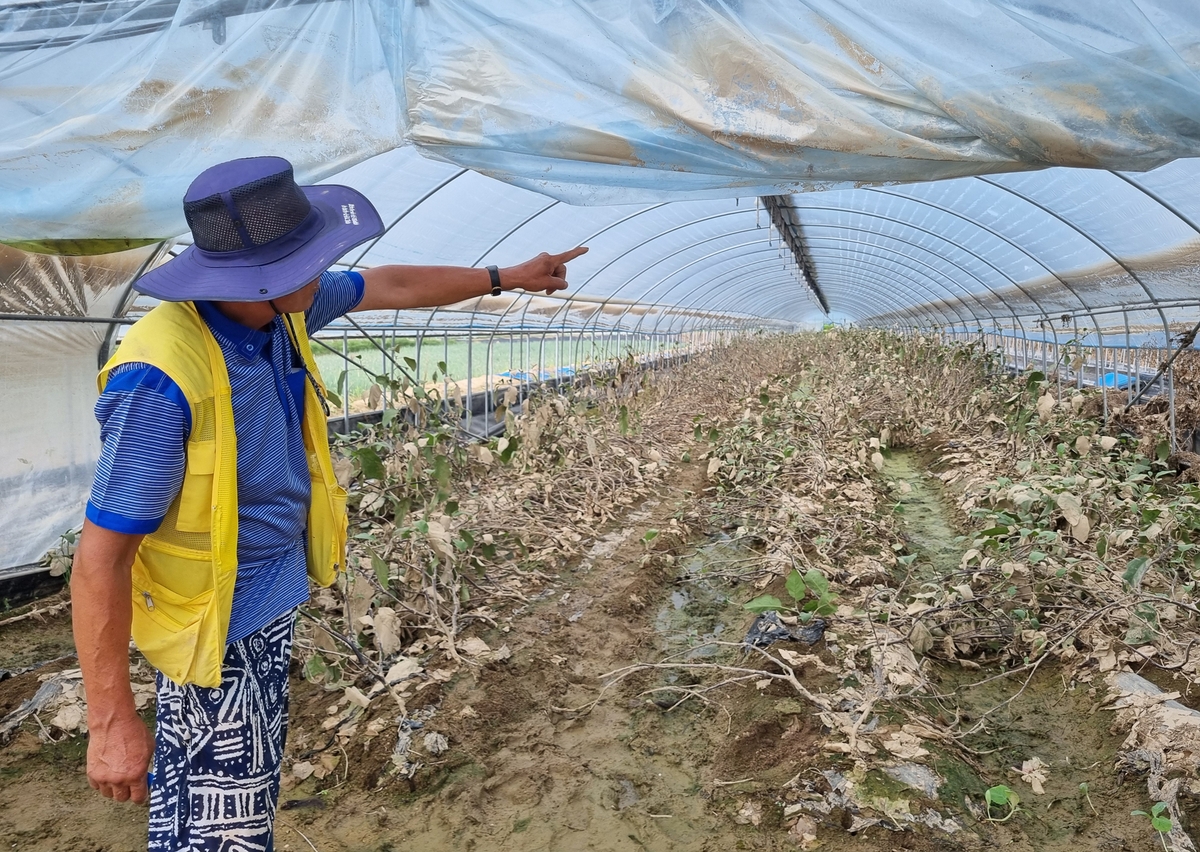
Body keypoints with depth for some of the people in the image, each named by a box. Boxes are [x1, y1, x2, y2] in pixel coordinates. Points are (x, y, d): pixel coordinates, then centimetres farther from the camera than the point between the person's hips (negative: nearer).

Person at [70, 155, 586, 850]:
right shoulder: (163, 381, -33)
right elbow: (99, 563, -28)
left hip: (276, 598, 8)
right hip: (217, 629, -8)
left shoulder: (279, 309, -8)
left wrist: (509, 278, 19)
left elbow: (392, 287, 9)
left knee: (256, 793, 27)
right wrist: (113, 723, -22)